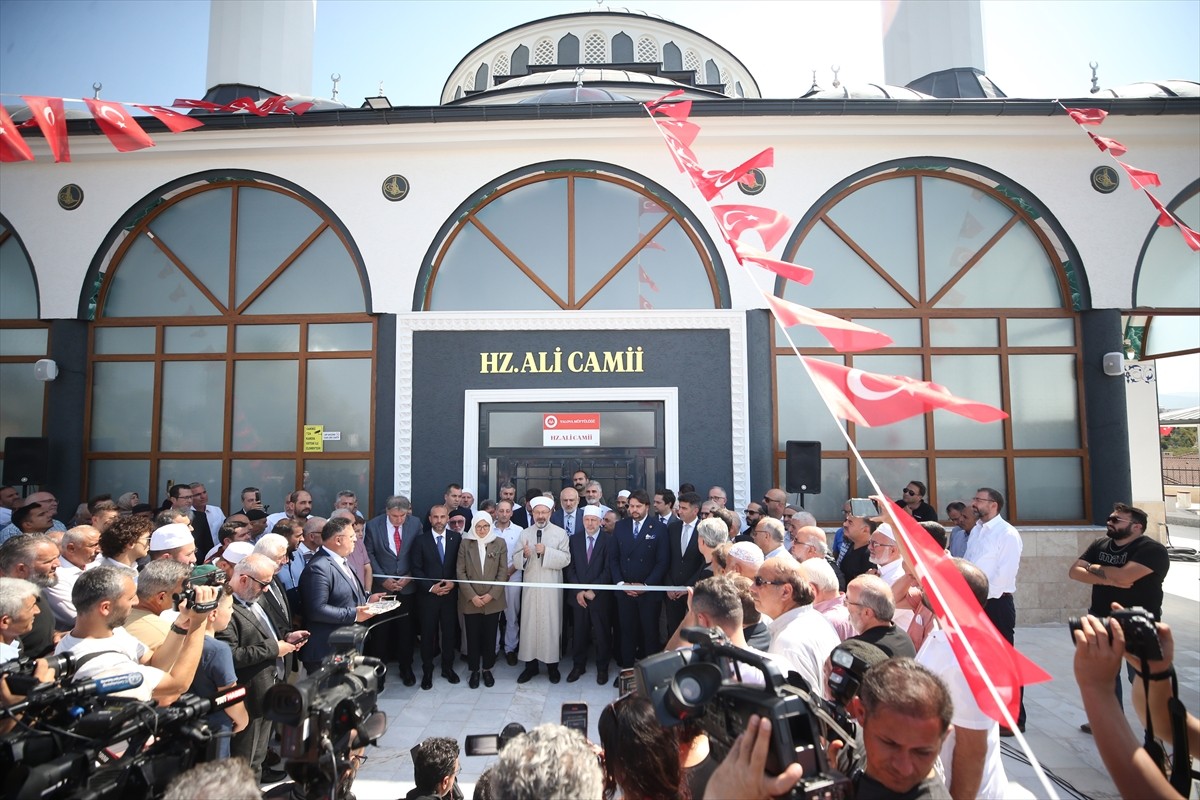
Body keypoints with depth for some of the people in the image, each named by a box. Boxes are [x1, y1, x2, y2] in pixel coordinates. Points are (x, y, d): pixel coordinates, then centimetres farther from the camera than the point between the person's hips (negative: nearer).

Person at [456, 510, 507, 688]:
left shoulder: (500, 543, 0)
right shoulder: (465, 543, -1)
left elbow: (503, 572, -1)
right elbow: (461, 572, -3)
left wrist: (492, 595, -10)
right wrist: (472, 596, -10)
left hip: (493, 600, 0)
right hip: (470, 600, 0)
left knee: (490, 637, 8)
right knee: (473, 637, 7)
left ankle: (487, 669, 24)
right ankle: (474, 671, 22)